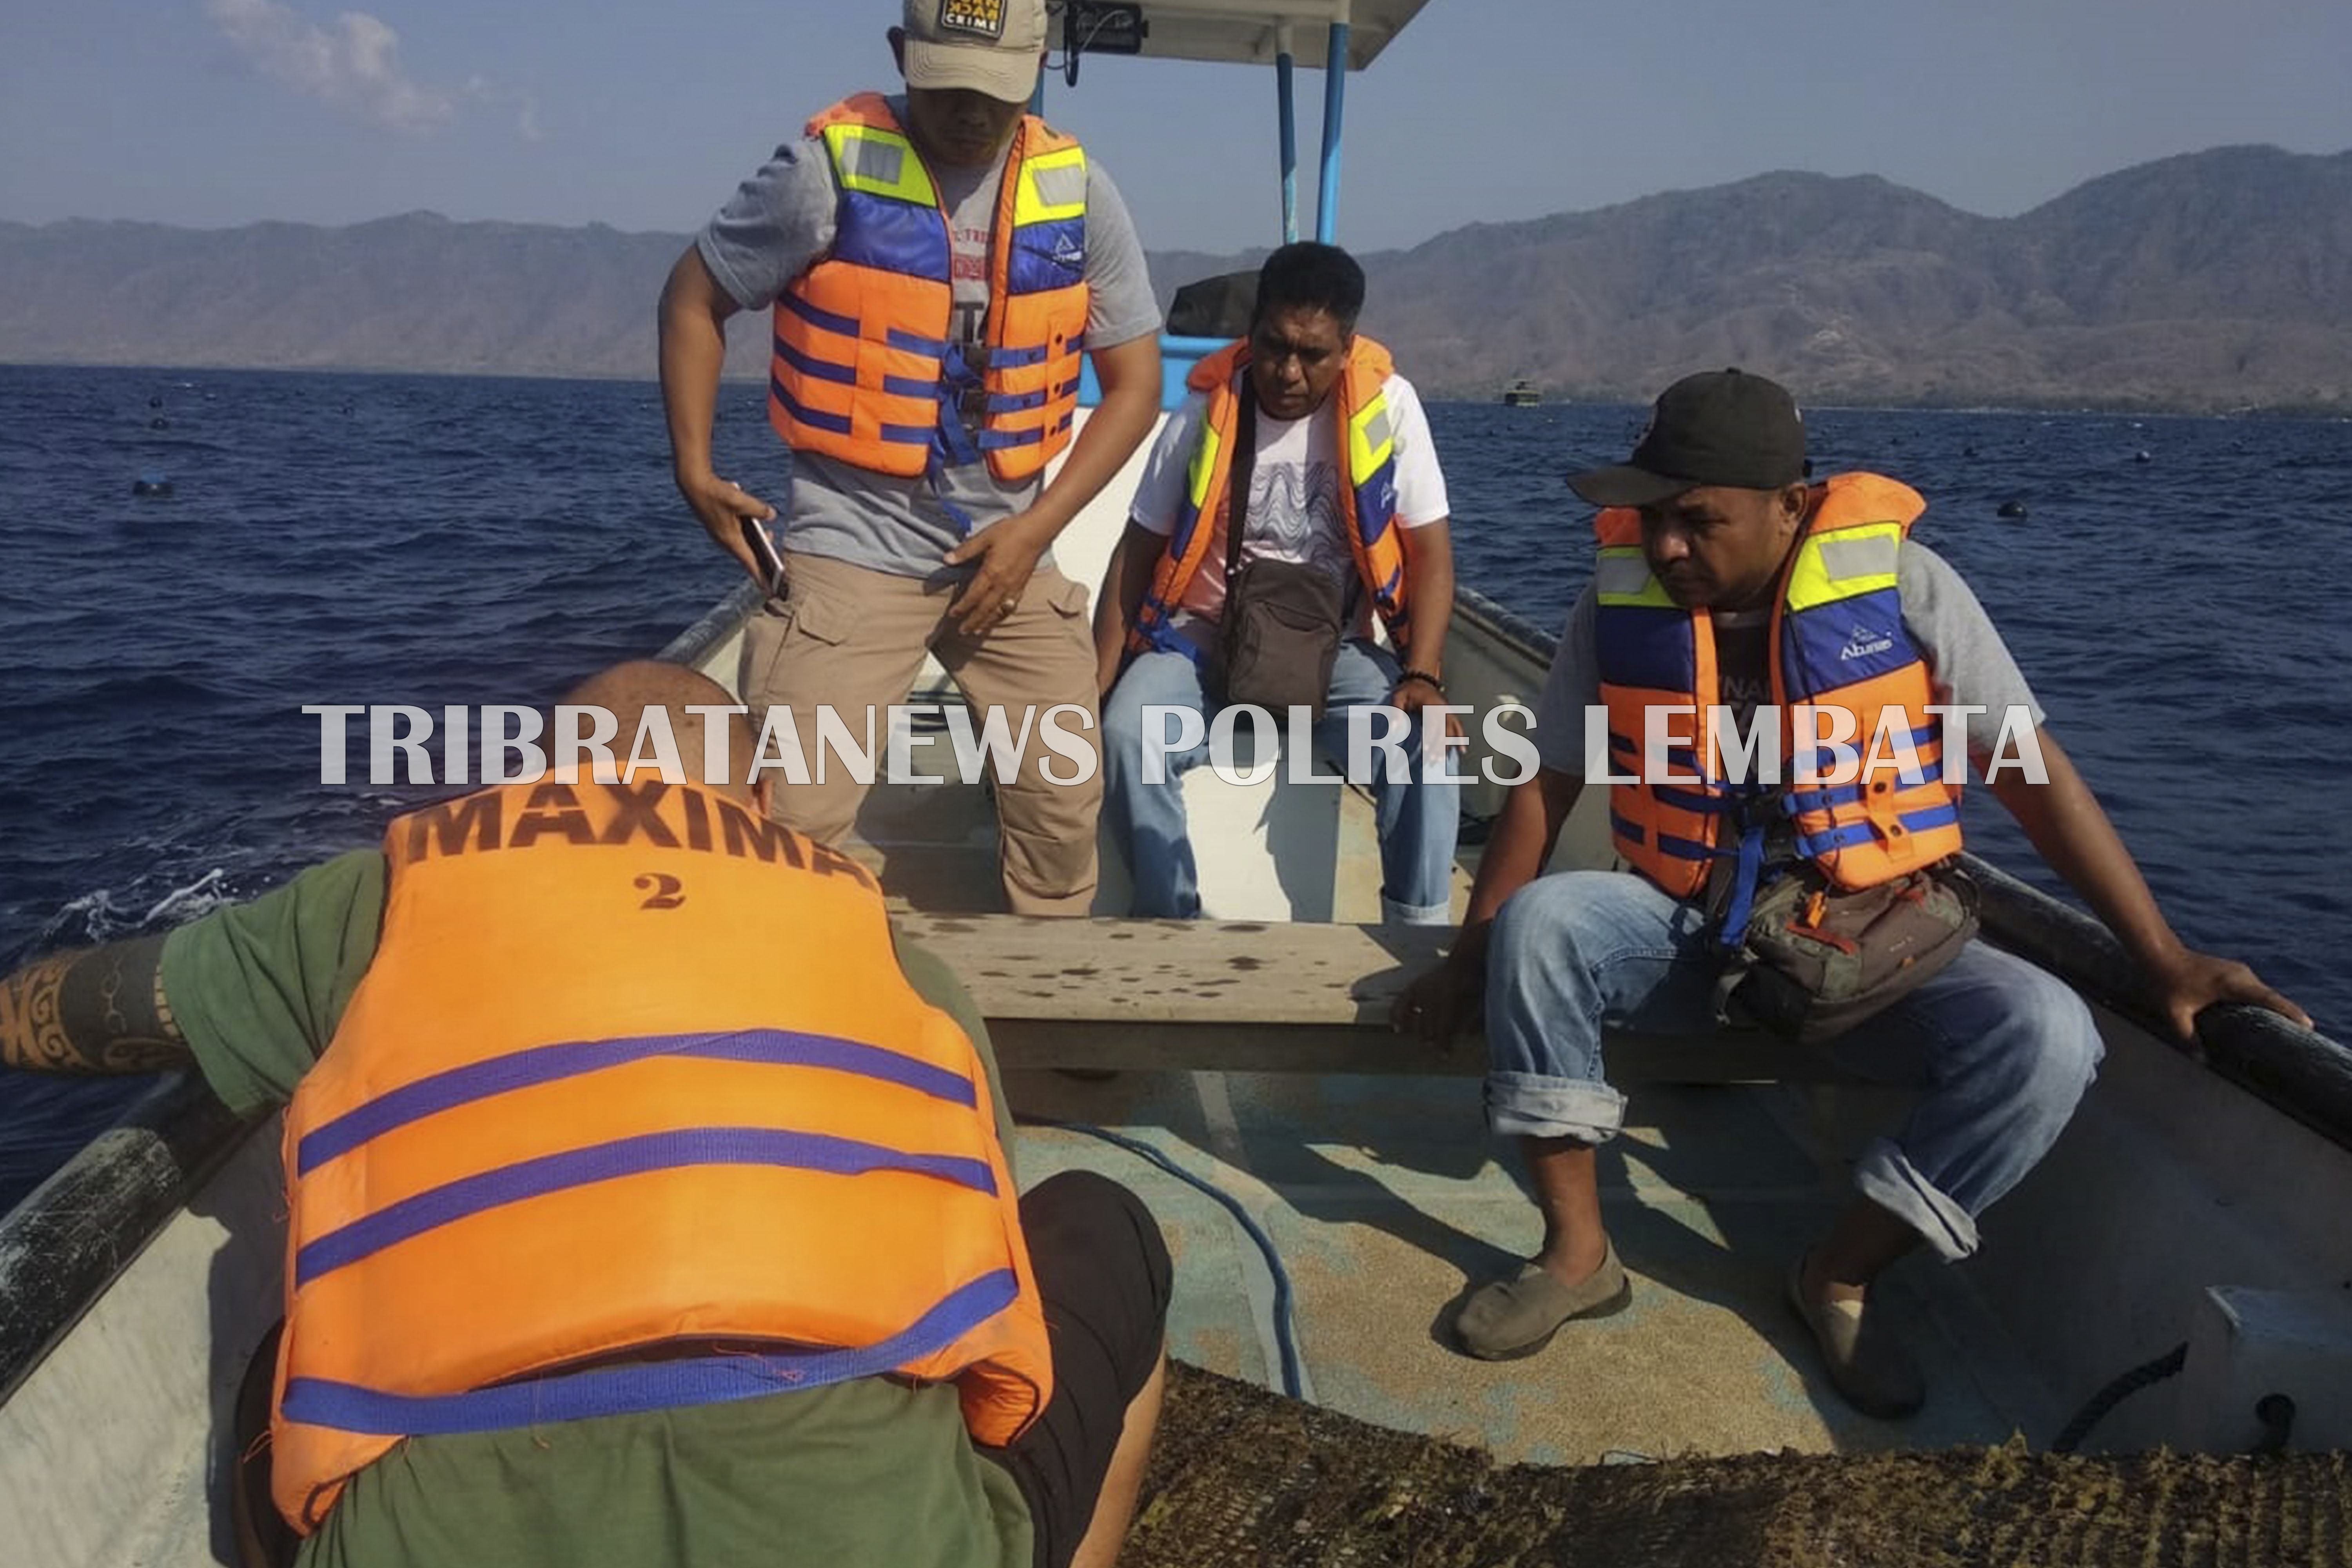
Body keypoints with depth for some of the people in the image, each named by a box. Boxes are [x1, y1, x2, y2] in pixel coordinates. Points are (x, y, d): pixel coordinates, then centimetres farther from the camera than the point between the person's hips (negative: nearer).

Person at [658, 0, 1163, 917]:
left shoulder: (1078, 191, 1)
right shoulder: (829, 166, -8)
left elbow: (1134, 379, 3)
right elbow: (694, 299, 3)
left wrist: (1036, 529, -7)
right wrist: (692, 467, -7)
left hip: (1009, 548, 4)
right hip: (852, 543, -3)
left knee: (1065, 799, 11)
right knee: (795, 816, -11)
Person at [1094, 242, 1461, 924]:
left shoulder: (1388, 407, -6)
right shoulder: (1205, 414, -6)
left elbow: (1430, 553, -5)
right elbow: (1136, 555, -1)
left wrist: (1422, 677, -20)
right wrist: (1097, 684, -11)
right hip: (1205, 642, 0)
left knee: (1424, 739, -29)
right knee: (1127, 734, -29)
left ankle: (1418, 931, -15)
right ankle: (1171, 926, -14)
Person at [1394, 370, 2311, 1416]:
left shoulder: (1900, 583, -12)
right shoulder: (1620, 602, -6)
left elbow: (2033, 771, -8)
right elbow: (1545, 789, 0)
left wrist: (2163, 958, -10)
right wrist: (1470, 961, -1)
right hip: (1689, 933, 1)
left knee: (2046, 1034, -26)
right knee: (1539, 925, -28)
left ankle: (1839, 1275, -5)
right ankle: (1577, 1253, -12)